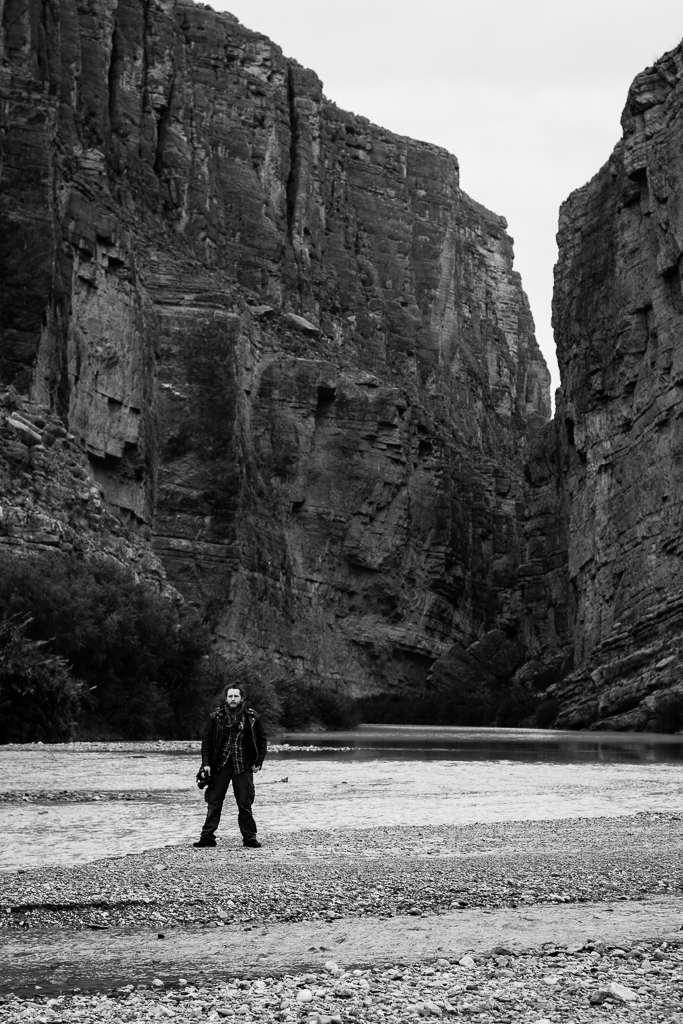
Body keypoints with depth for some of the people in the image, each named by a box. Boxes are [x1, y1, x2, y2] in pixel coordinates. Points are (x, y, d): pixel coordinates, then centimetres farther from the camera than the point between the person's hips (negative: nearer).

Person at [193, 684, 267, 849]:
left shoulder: (252, 718, 2)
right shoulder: (215, 717, 2)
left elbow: (262, 741, 8)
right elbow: (206, 741, 4)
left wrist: (258, 762, 0)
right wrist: (206, 763, -4)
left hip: (243, 766, -1)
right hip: (219, 766, 1)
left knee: (245, 803, 1)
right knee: (214, 802, 2)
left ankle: (249, 837, 9)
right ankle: (207, 837, 7)